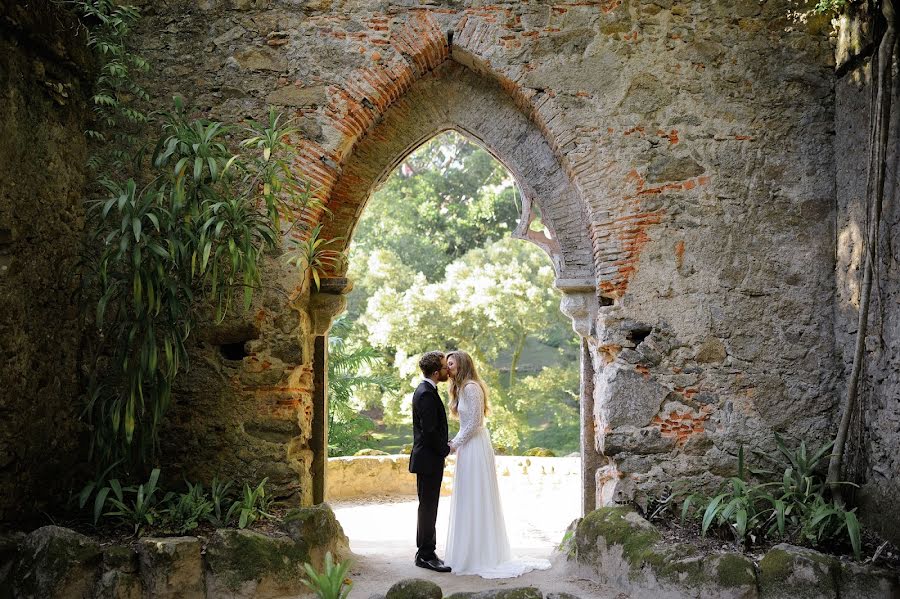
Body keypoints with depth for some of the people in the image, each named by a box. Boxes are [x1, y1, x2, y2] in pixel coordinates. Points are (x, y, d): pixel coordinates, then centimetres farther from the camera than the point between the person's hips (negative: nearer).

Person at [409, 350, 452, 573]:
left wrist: (444, 445, 11)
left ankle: (426, 552, 23)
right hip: (429, 460, -10)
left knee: (428, 507, 15)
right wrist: (446, 449, -10)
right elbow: (430, 430, -23)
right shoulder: (426, 394, -20)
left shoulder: (425, 390, 13)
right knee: (428, 507, -3)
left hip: (428, 458, 10)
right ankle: (425, 555, 4)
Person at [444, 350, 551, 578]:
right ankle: (478, 553, 20)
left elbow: (474, 422, -19)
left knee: (474, 500, -4)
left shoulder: (470, 388, -16)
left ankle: (476, 557, 4)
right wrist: (456, 442, 7)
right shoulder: (463, 388, 15)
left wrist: (455, 444, -11)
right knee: (471, 500, 13)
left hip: (474, 448, -10)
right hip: (469, 446, 10)